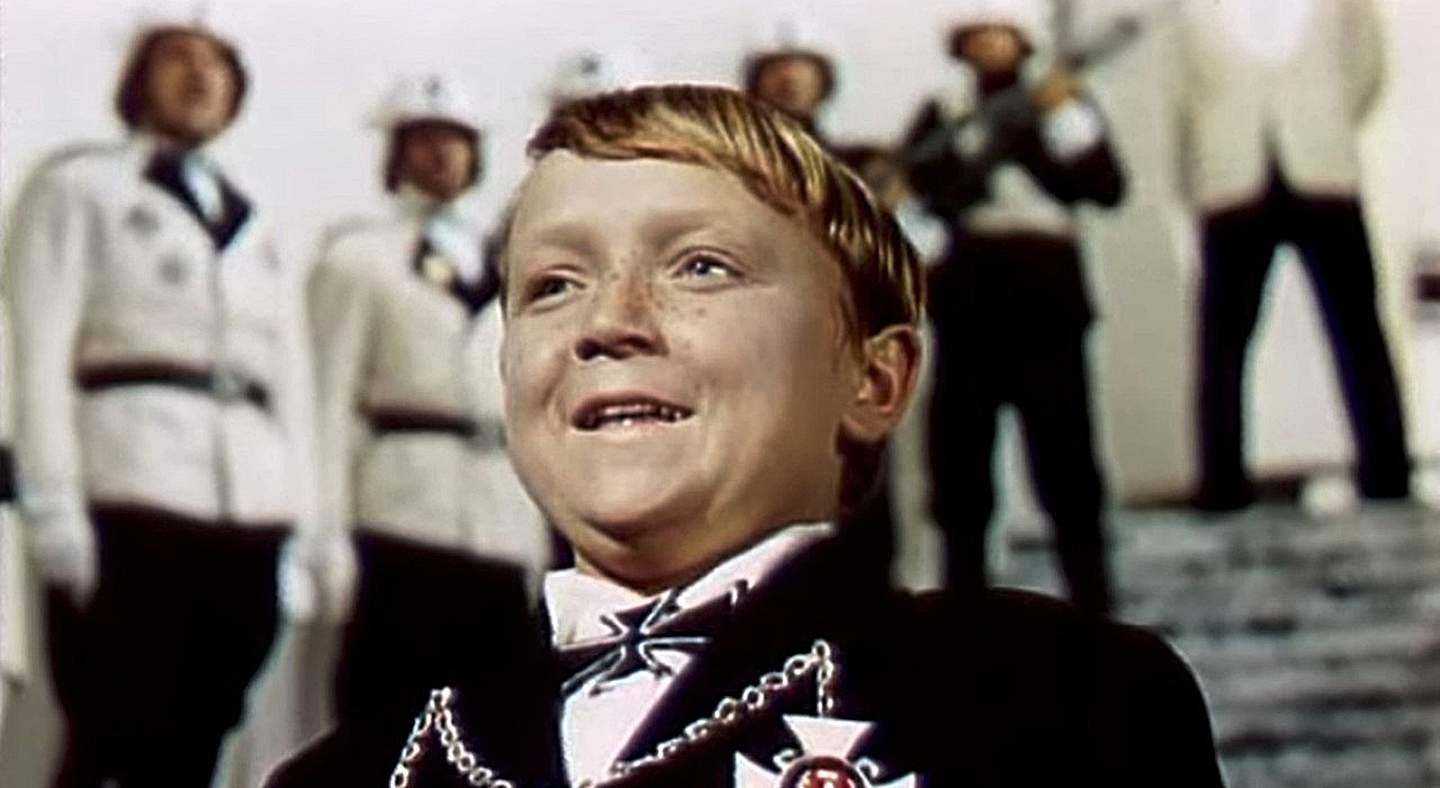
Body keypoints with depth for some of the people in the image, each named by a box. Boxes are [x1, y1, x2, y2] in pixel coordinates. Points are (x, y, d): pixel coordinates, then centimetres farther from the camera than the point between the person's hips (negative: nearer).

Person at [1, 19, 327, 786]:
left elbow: (289, 378, 19)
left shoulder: (254, 228, 26)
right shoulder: (78, 185, 11)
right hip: (126, 500, -5)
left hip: (251, 514, 5)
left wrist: (304, 520, 8)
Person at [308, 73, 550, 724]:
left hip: (502, 526, 5)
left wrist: (538, 544, 12)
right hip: (402, 518, -5)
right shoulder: (358, 256, 8)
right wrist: (330, 529, -9)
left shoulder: (501, 268, 22)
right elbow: (333, 397, 0)